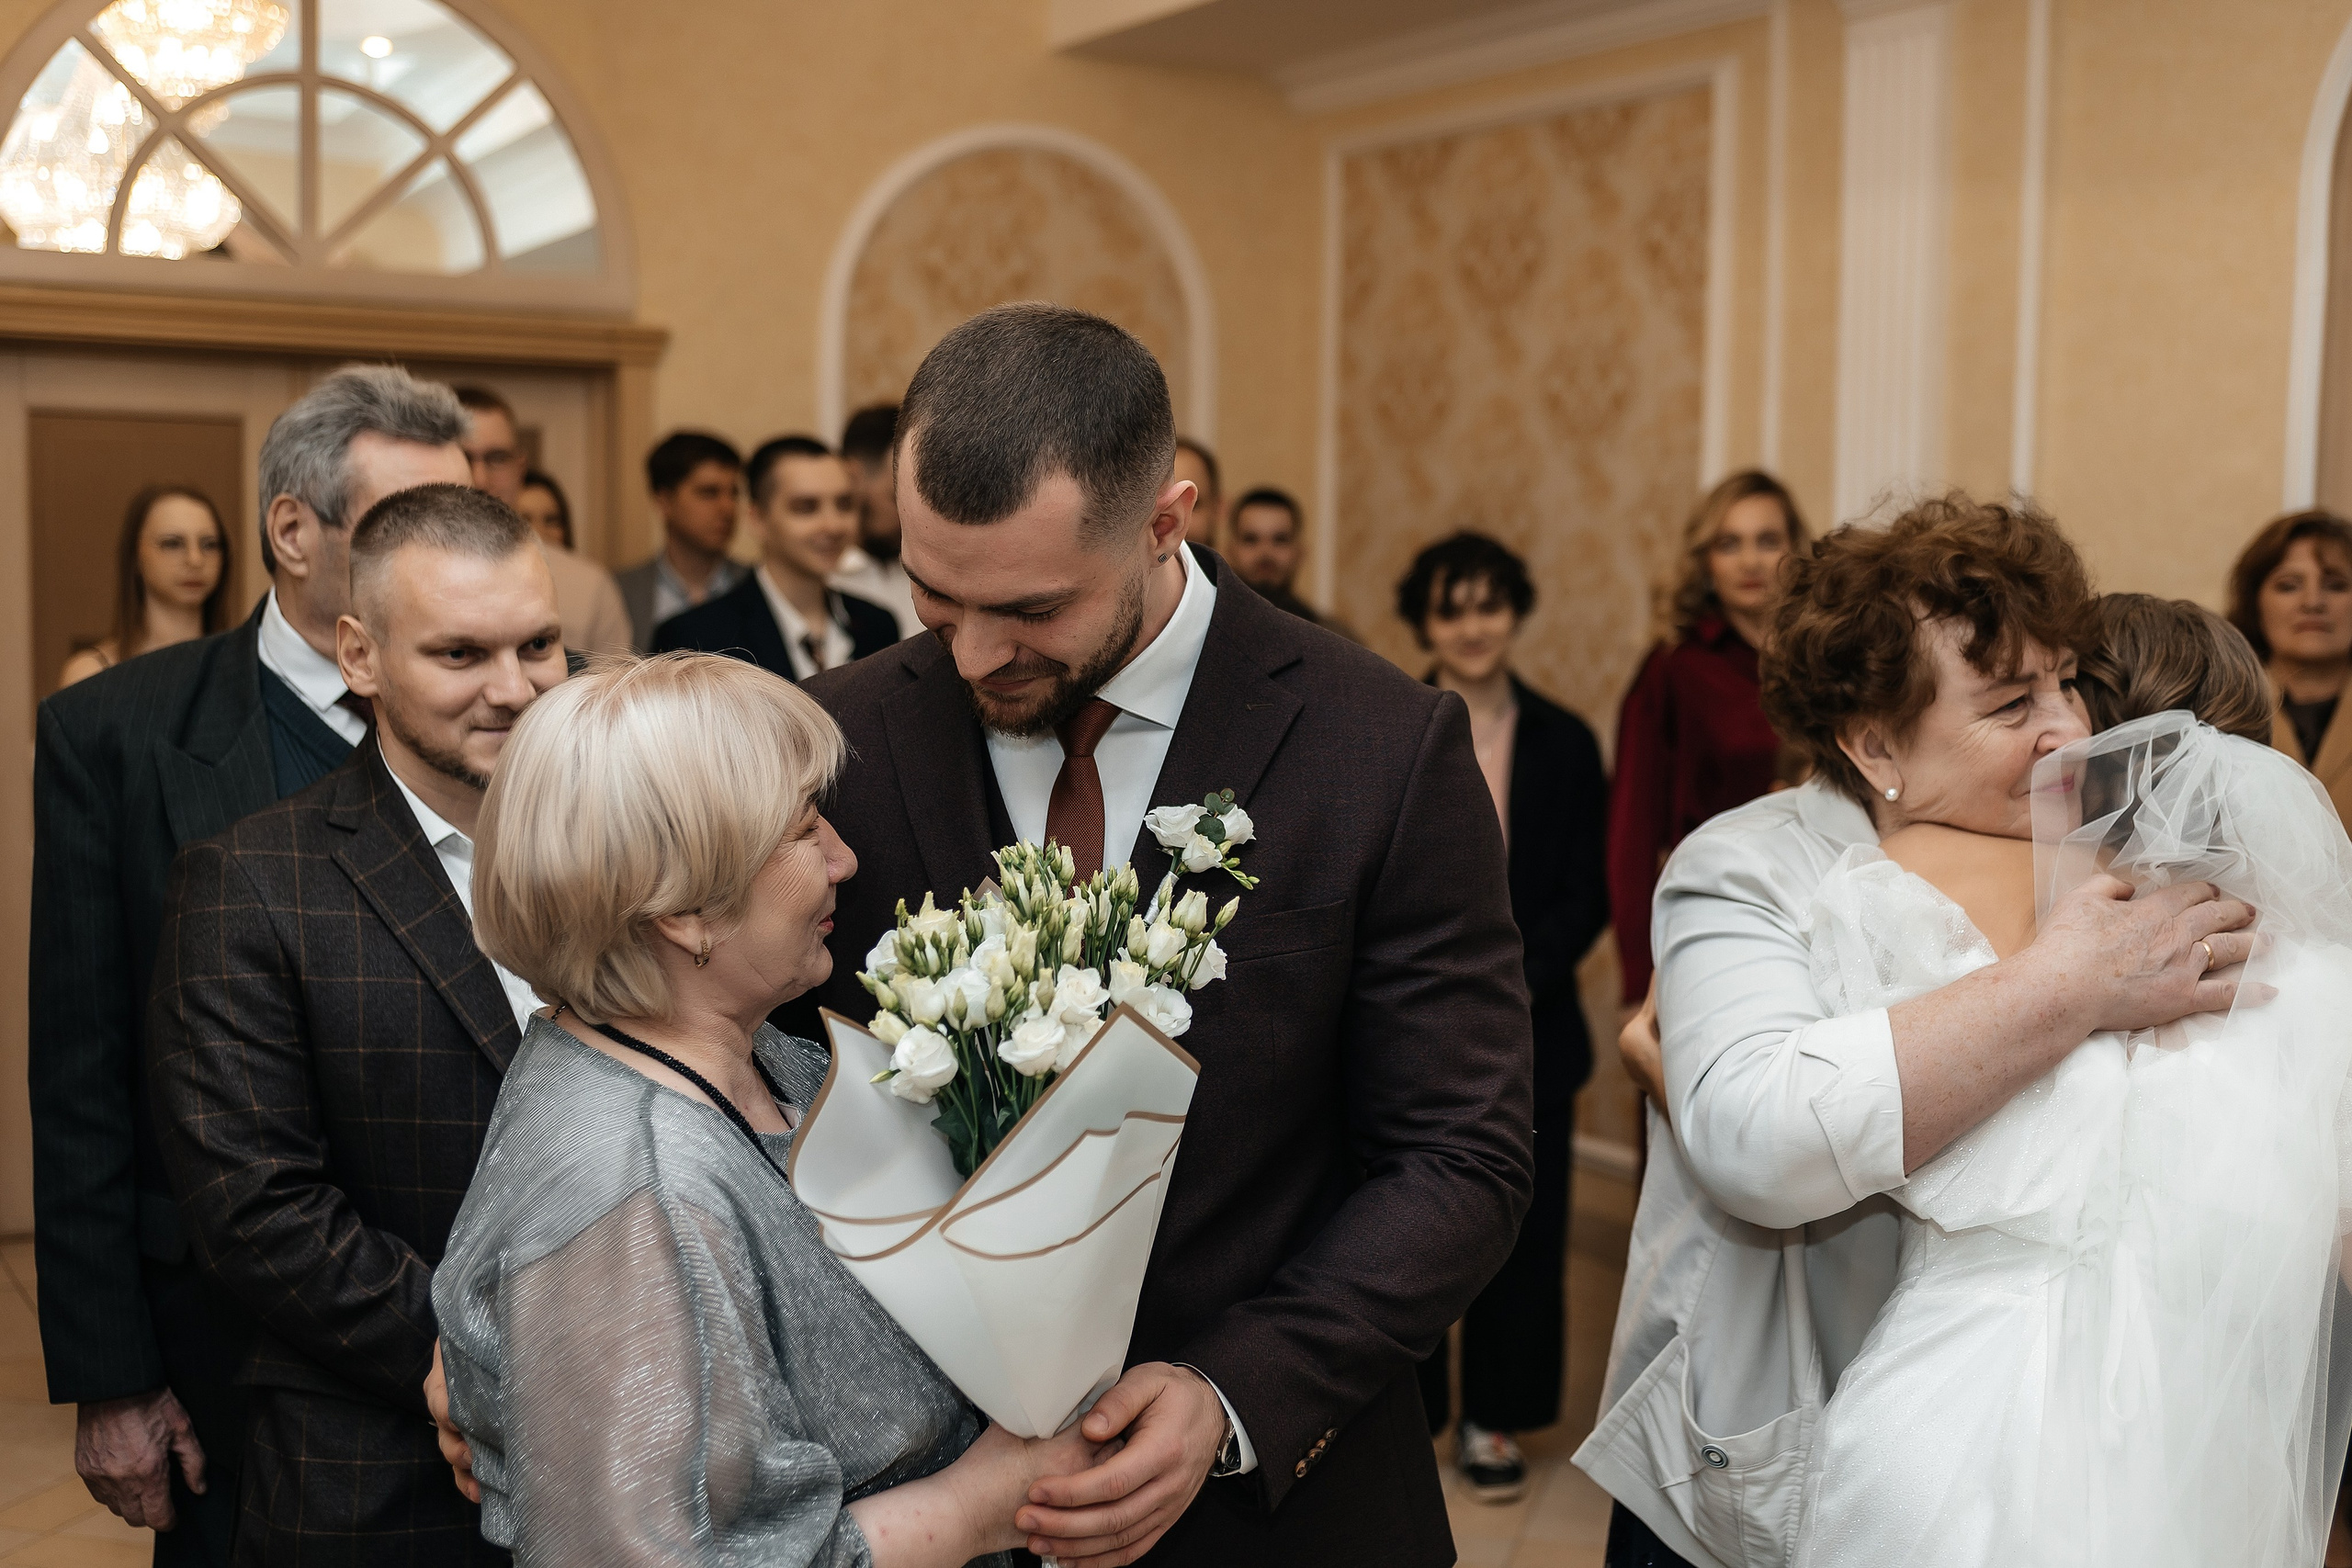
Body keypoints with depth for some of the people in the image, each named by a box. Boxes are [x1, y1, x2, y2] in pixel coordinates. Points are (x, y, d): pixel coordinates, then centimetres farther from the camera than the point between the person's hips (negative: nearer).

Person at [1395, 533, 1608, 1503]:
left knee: (1518, 1227, 5)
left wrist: (1517, 981, -11)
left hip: (1527, 1027, 1)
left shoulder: (1564, 743, 5)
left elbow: (1587, 894, 2)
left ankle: (1495, 1420, 20)